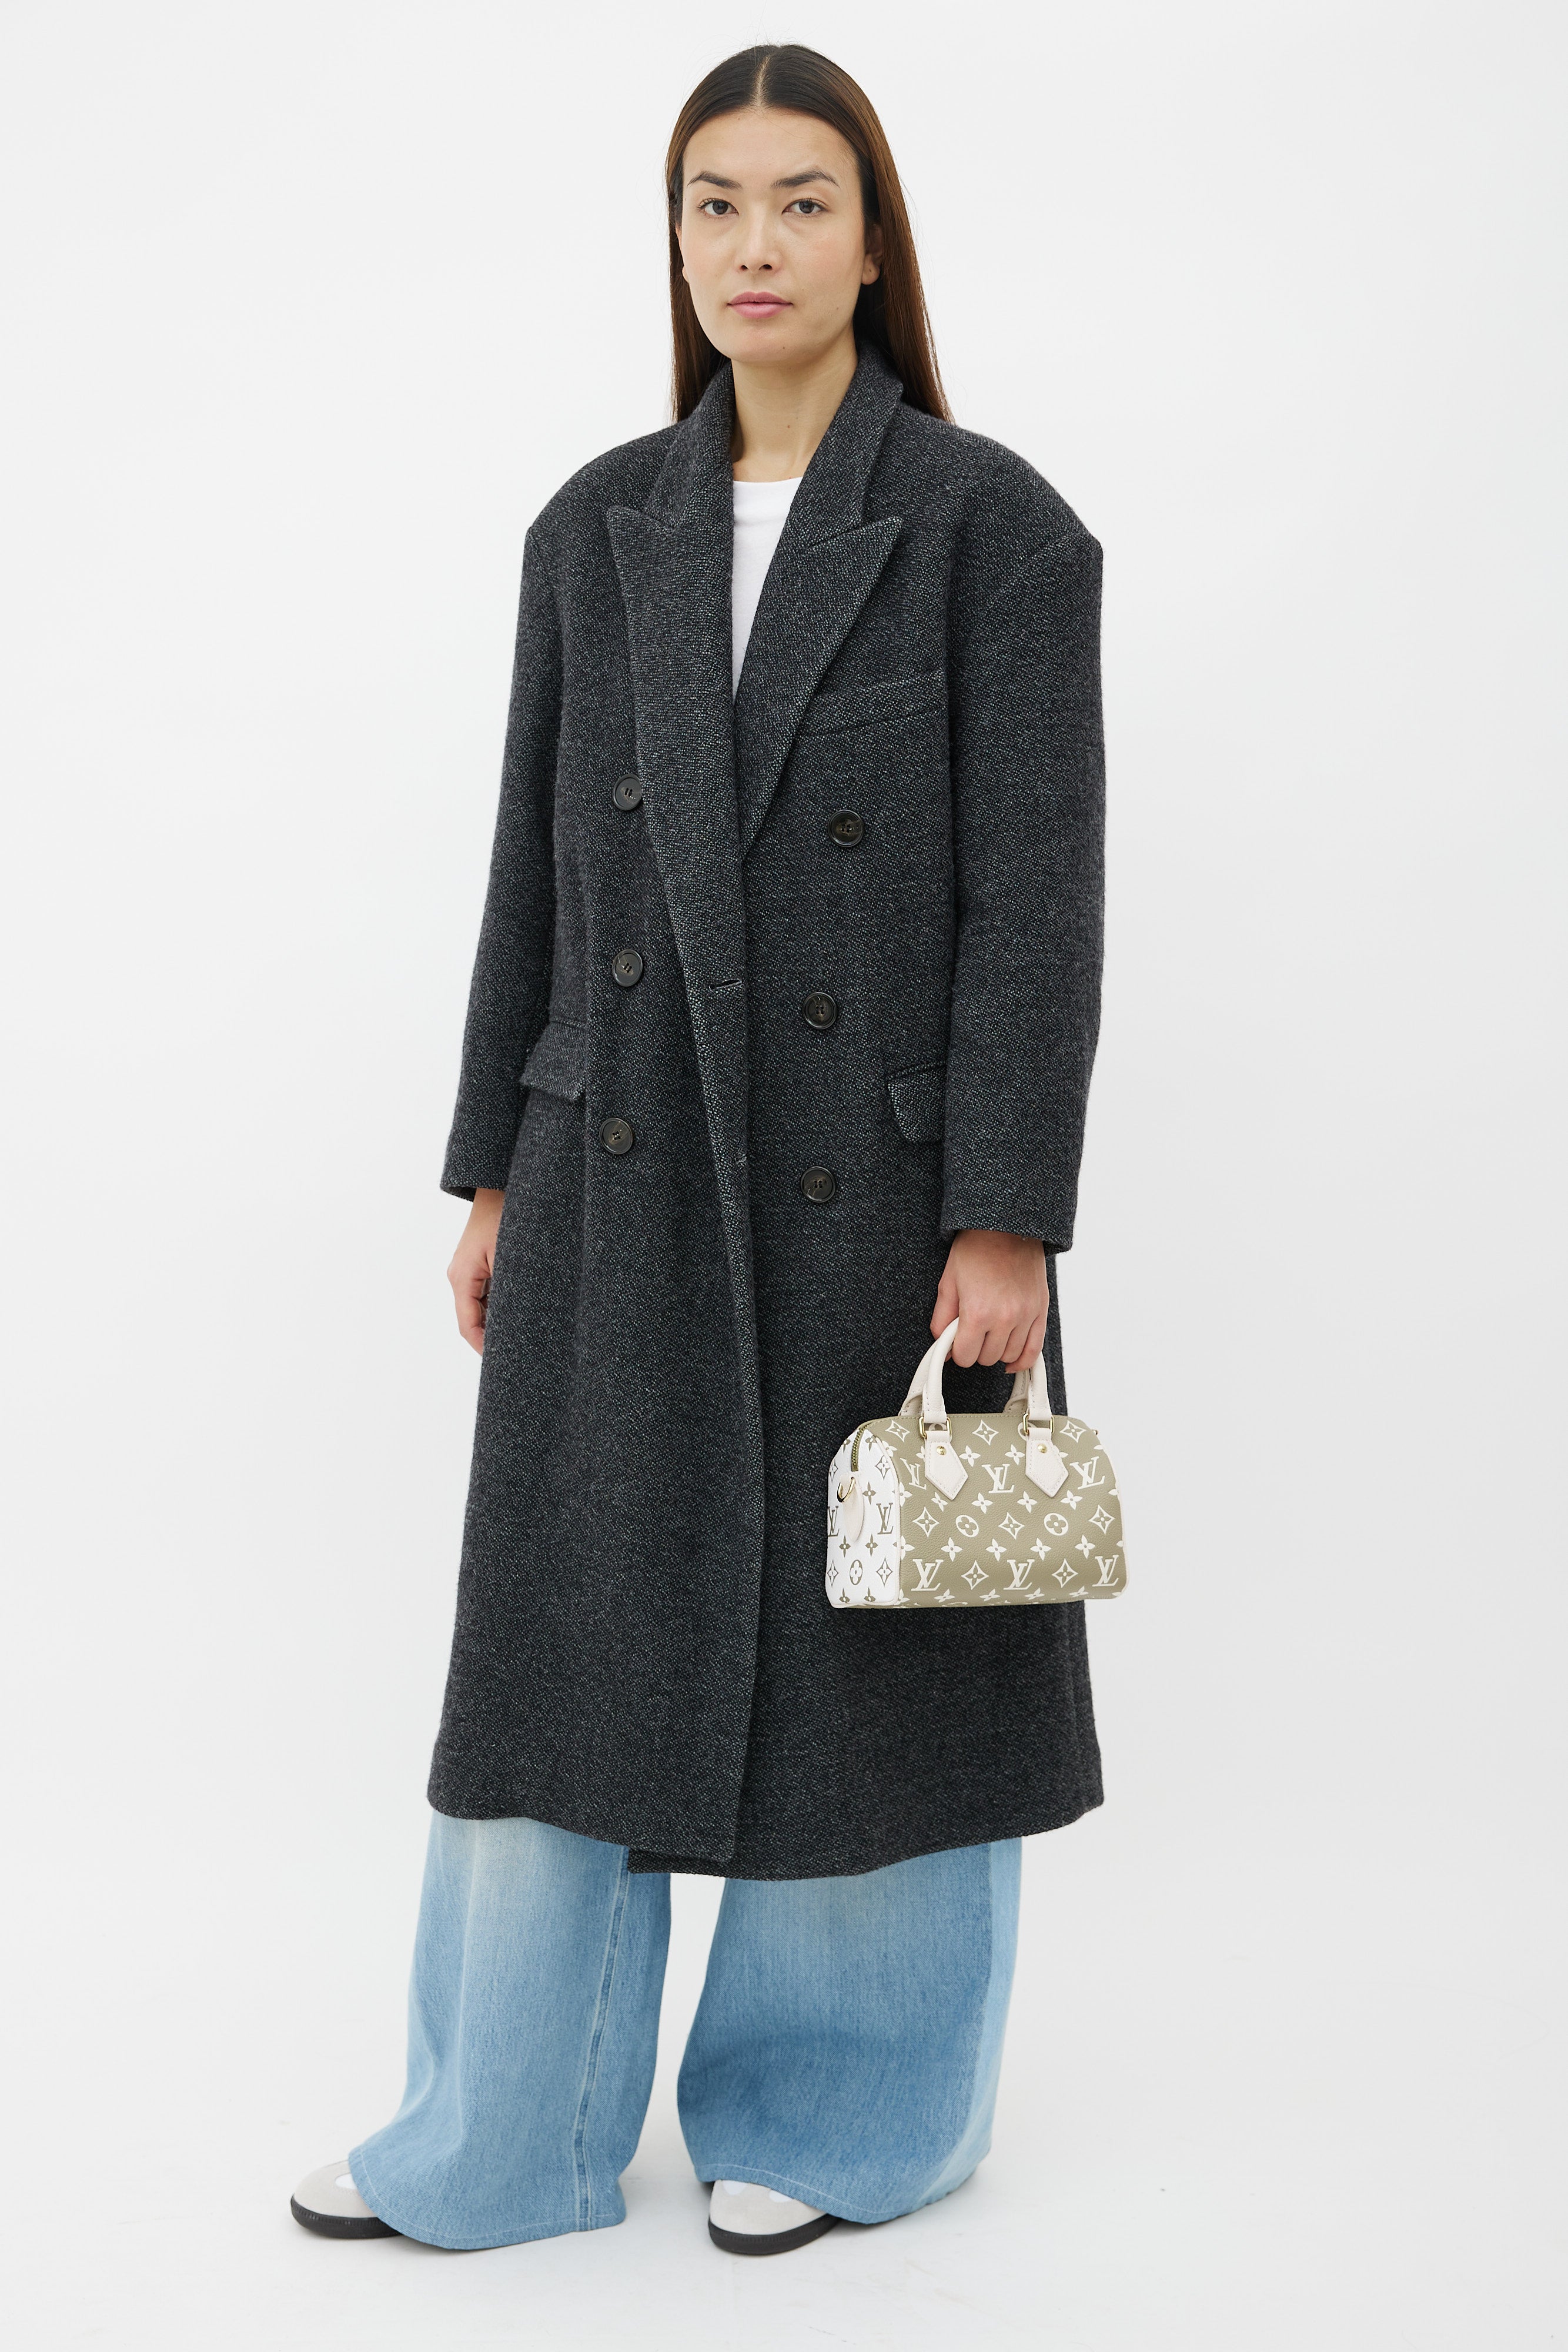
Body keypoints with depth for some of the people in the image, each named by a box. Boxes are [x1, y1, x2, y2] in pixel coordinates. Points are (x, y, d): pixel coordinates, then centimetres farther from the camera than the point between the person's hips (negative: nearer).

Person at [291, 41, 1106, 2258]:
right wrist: (492, 1171, 8)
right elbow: (539, 870, 10)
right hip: (626, 1184, 4)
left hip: (878, 1186, -3)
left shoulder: (995, 525, -5)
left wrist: (1006, 1219, -14)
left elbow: (1037, 895, -9)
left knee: (872, 1653, 8)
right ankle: (506, 2138, 24)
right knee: (570, 1638, 8)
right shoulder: (599, 530, 8)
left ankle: (845, 2108, 29)